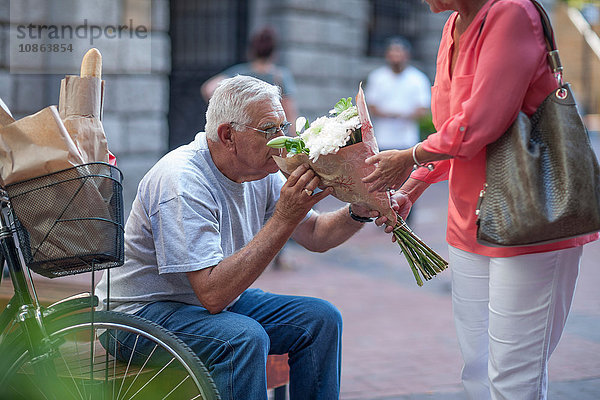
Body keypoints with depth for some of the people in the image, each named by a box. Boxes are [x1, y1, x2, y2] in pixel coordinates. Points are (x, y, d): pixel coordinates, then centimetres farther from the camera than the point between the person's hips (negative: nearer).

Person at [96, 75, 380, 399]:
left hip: (219, 298, 8)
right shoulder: (181, 184, -28)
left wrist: (359, 211, -15)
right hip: (145, 311, -8)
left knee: (320, 319, -5)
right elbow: (212, 293, -35)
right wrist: (284, 219, -36)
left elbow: (315, 235, 6)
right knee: (245, 336, -34)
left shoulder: (260, 170, -2)